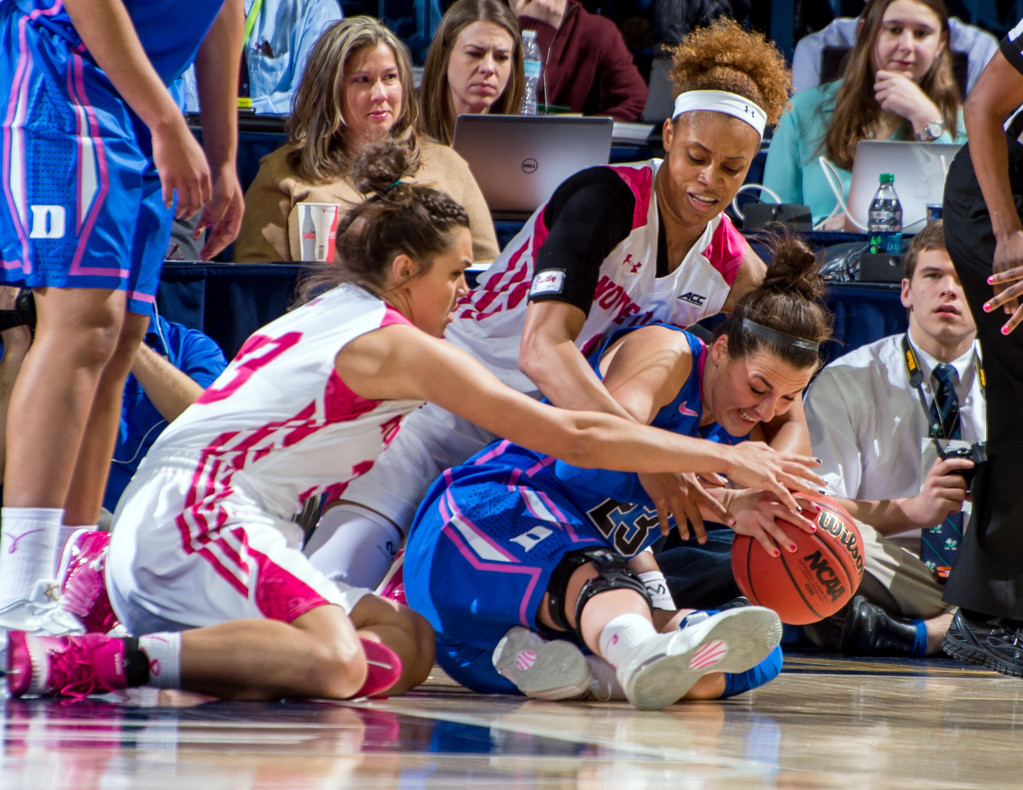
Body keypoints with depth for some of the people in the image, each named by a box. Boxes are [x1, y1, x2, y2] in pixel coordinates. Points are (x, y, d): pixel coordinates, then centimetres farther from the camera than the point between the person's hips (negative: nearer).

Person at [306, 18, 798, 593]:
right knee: (345, 561, -27)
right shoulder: (607, 199, -22)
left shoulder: (734, 270, -4)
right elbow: (541, 351, -35)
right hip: (457, 397, -6)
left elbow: (787, 417, -5)